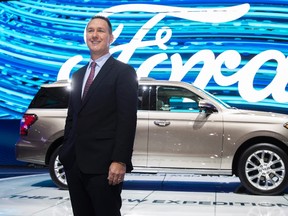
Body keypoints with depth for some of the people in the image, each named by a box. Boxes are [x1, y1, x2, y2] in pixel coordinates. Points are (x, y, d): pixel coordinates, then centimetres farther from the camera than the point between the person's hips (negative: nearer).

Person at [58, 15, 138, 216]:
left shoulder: (123, 72, -4)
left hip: (103, 166, -6)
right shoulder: (78, 75, 18)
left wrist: (120, 161, -18)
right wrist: (66, 154, 13)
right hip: (74, 163, 6)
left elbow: (127, 120, -11)